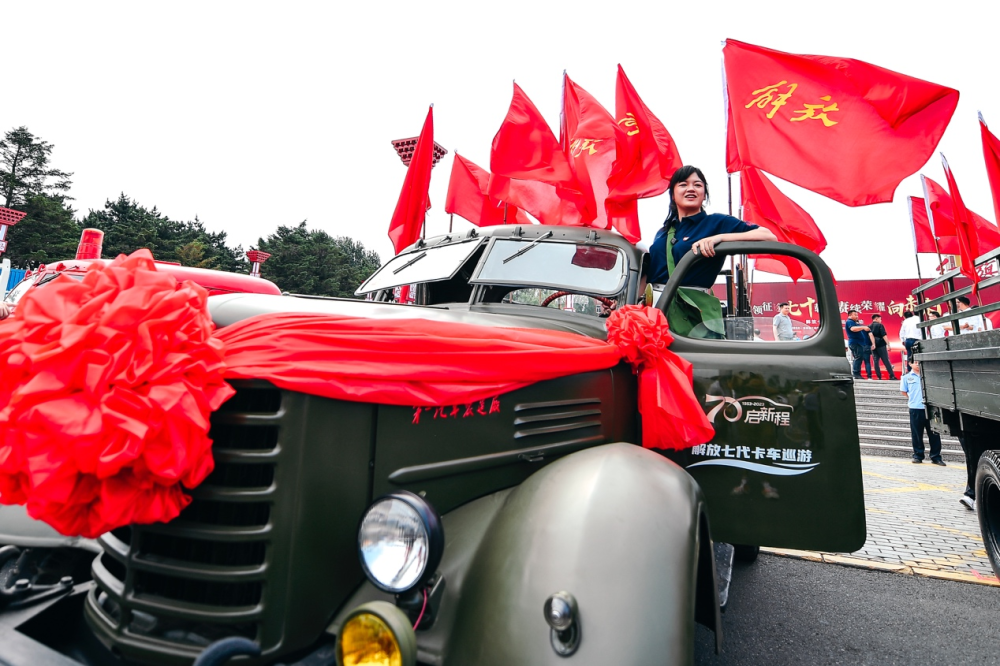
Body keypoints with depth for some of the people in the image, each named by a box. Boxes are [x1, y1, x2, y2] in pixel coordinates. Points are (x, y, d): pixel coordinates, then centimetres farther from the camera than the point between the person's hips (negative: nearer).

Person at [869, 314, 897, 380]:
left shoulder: (869, 327, 10)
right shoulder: (880, 325, -4)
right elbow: (884, 335, -11)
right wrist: (888, 344, -12)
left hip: (873, 346, 4)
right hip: (881, 345, -4)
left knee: (875, 361, 3)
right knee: (886, 361, -2)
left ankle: (879, 377, 1)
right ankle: (892, 376, -1)